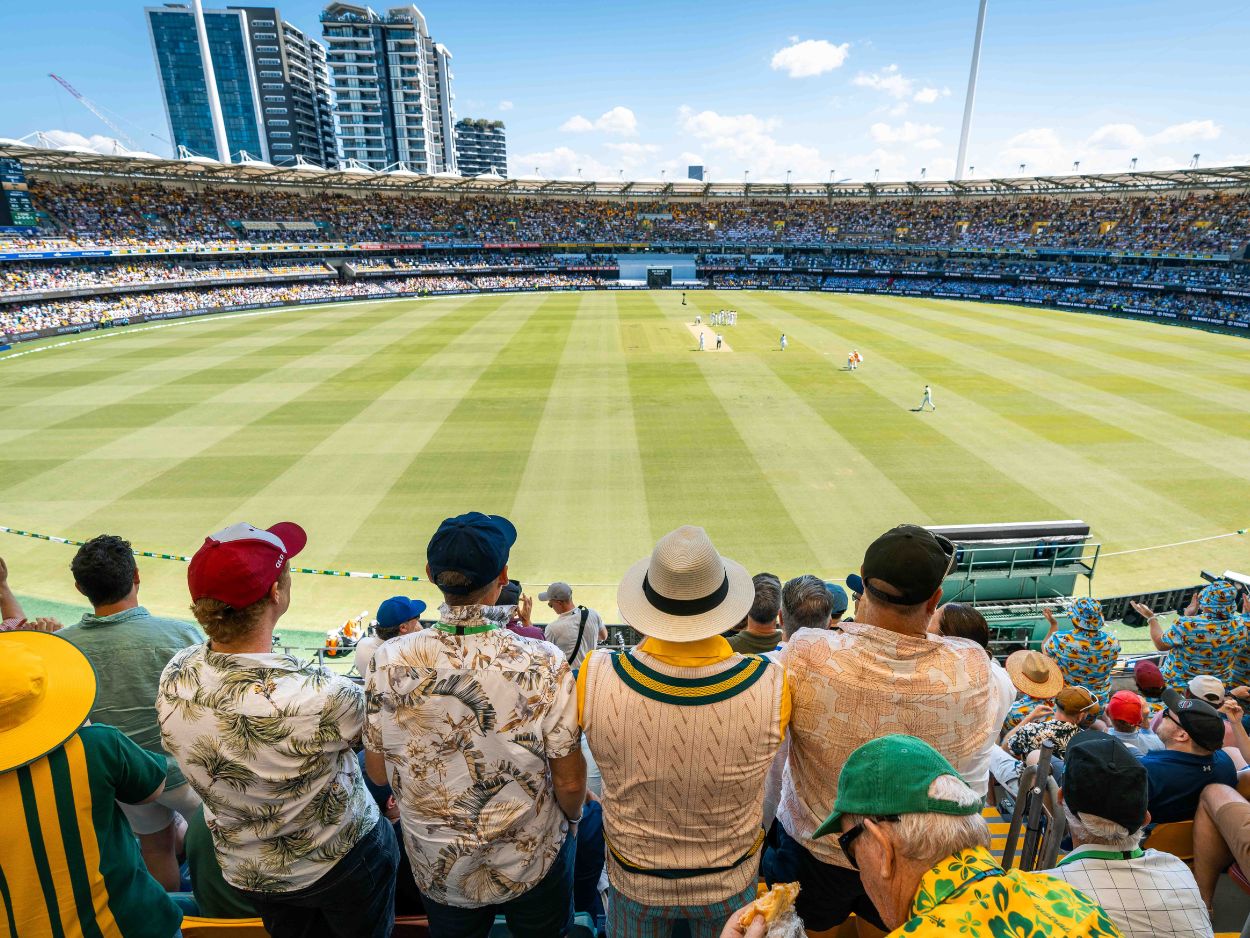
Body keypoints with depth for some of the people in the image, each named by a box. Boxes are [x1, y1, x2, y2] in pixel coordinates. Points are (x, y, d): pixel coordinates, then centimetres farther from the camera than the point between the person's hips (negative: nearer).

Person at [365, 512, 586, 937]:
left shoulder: (389, 662, -22)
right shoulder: (542, 664, -29)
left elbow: (377, 773, -7)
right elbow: (569, 782, -18)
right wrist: (571, 820, 4)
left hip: (437, 868, 2)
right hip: (531, 865, -2)